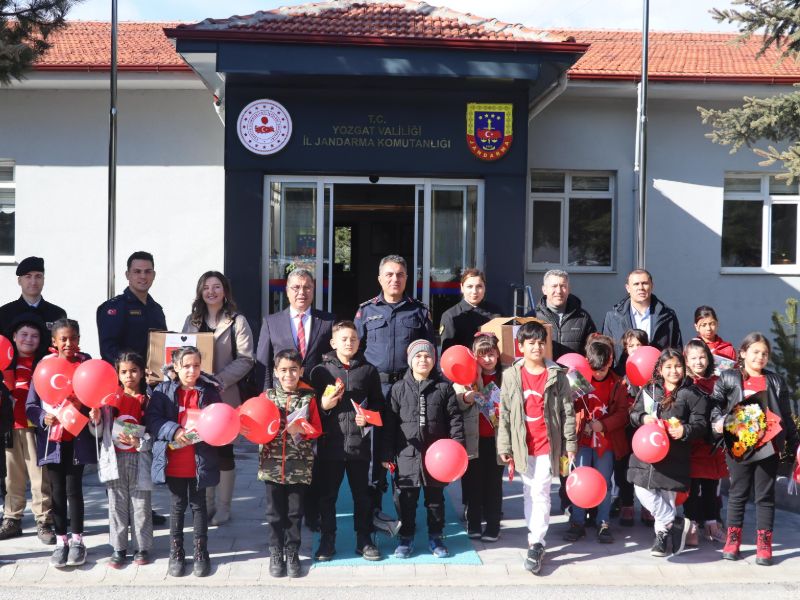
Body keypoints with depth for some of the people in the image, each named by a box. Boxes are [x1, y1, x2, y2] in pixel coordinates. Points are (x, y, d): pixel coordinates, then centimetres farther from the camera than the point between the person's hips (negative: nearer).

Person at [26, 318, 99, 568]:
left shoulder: (87, 364, 0)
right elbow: (30, 405, 0)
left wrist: (95, 413, -18)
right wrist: (43, 417, -18)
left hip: (78, 438, -1)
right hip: (52, 438, 1)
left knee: (74, 489, 4)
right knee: (57, 490, 8)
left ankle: (77, 540, 16)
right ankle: (60, 541, 18)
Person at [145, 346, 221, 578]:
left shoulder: (209, 391, -1)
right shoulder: (164, 390, -2)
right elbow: (151, 419, -9)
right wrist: (174, 431, -21)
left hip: (200, 461, 0)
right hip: (173, 462, 0)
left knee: (198, 505, 12)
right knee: (177, 507, 13)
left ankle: (201, 553, 22)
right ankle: (176, 553, 25)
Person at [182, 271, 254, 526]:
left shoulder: (237, 322, -3)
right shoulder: (192, 321, 13)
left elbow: (246, 360, -9)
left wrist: (219, 380, -19)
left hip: (225, 396, -4)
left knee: (223, 450, 2)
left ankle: (223, 507, 13)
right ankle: (206, 504, 20)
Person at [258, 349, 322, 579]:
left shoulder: (308, 398, 0)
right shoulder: (267, 396, 2)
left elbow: (317, 430, 1)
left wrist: (301, 430, -17)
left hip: (299, 467, 0)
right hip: (272, 465, 0)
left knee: (295, 512, 9)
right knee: (275, 512, 8)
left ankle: (292, 553, 22)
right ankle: (275, 553, 21)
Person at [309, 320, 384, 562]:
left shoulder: (368, 370, 6)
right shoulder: (321, 371, 4)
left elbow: (378, 403, 11)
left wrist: (369, 417, -7)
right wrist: (323, 405, -13)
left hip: (359, 442, 1)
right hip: (330, 442, -1)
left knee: (362, 493, 9)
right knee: (327, 494, 7)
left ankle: (364, 539, 21)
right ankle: (327, 540, 19)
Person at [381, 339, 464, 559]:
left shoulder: (444, 387, 1)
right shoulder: (398, 389, 1)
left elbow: (454, 419, 1)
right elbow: (389, 424, 2)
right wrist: (387, 454, 0)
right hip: (407, 454, 0)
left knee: (435, 498, 11)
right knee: (407, 499, 7)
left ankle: (435, 537, 25)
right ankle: (406, 538, 21)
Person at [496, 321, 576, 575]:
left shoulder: (557, 375, -2)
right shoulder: (511, 375, 2)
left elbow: (568, 411, 0)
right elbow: (504, 414, 4)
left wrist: (570, 444, -2)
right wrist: (505, 446, 2)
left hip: (548, 444, -3)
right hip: (523, 445, 3)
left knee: (540, 493, -7)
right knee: (529, 493, 13)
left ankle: (536, 544, -3)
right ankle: (535, 534, 26)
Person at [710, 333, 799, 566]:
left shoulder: (776, 382, 9)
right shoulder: (728, 378, 4)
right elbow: (715, 403, -2)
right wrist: (718, 421, -22)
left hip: (768, 446, 1)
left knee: (765, 496, 5)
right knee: (737, 494, 8)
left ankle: (764, 544, 11)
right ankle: (733, 540, 17)